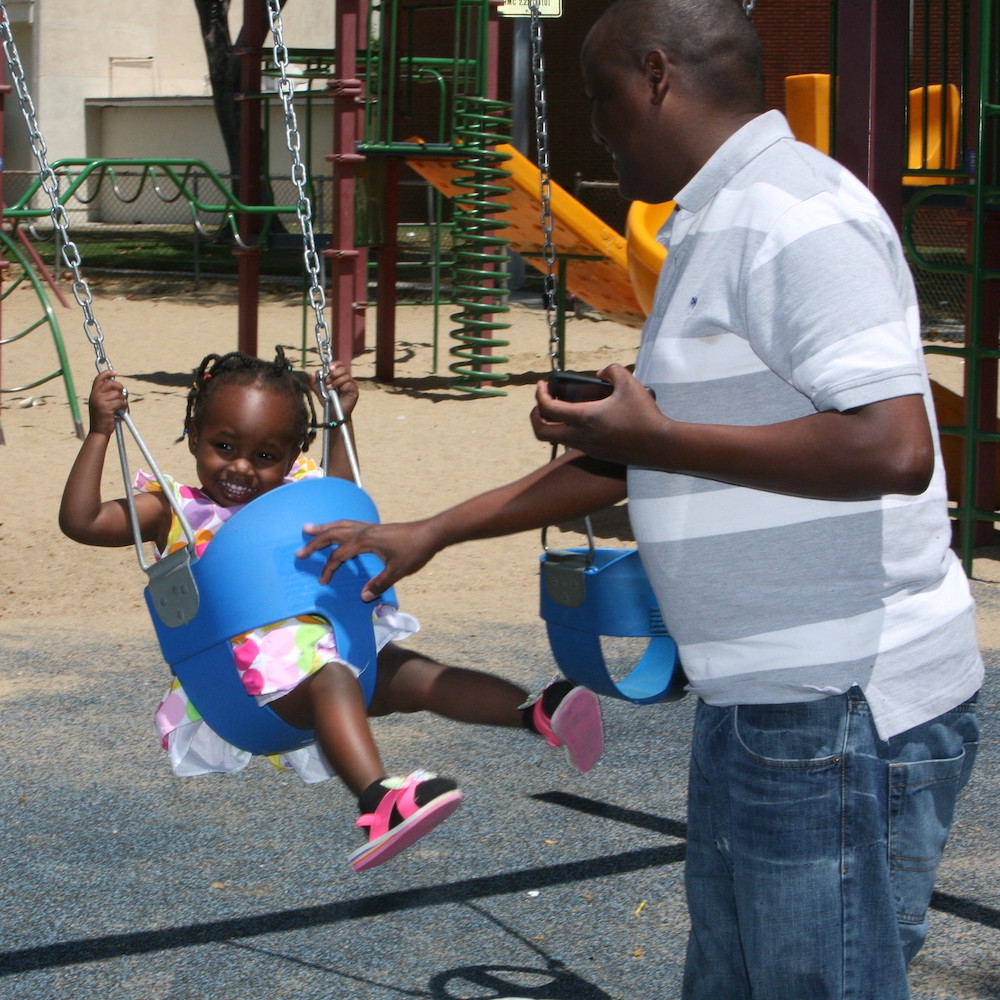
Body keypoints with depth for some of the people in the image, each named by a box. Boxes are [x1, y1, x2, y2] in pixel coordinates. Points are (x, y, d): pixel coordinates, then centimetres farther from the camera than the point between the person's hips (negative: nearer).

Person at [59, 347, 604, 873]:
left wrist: (341, 423, 33)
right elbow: (79, 520, -1)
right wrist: (99, 433, -6)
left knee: (414, 674, -15)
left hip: (322, 646, 6)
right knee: (330, 679, -36)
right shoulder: (172, 510, 8)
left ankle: (540, 713, -31)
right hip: (245, 673, -6)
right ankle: (376, 800, -59)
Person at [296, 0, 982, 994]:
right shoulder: (716, 228, 17)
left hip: (842, 717, -11)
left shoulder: (792, 219, -17)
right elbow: (631, 456, 27)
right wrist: (428, 534, 27)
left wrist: (658, 437, -19)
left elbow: (894, 449, -28)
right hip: (757, 705, 11)